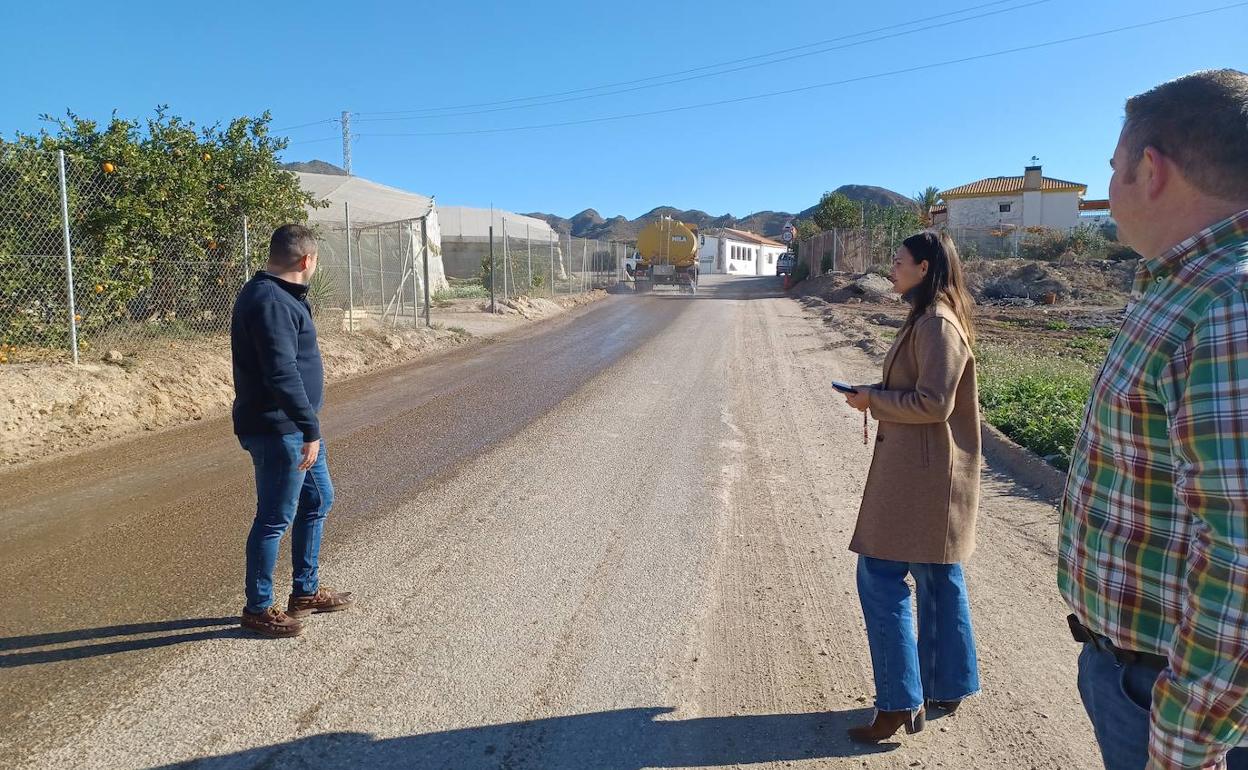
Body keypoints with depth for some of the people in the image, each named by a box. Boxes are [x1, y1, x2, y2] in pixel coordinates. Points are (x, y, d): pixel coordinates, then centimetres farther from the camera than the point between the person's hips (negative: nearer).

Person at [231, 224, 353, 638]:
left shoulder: (278, 295, 13)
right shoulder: (270, 302, -20)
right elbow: (282, 374, -27)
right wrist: (310, 429, -26)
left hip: (294, 426, 11)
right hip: (277, 430, -11)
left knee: (318, 500, 19)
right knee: (275, 518, 1)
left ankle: (306, 591, 32)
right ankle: (258, 608, 18)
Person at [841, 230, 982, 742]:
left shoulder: (937, 324, -17)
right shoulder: (929, 319, 15)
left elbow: (932, 402, -23)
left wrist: (873, 400, -12)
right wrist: (877, 393, 8)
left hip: (919, 474, -11)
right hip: (925, 470, 11)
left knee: (880, 578, -5)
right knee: (937, 579, 16)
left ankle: (901, 702, 3)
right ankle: (944, 689, 28)